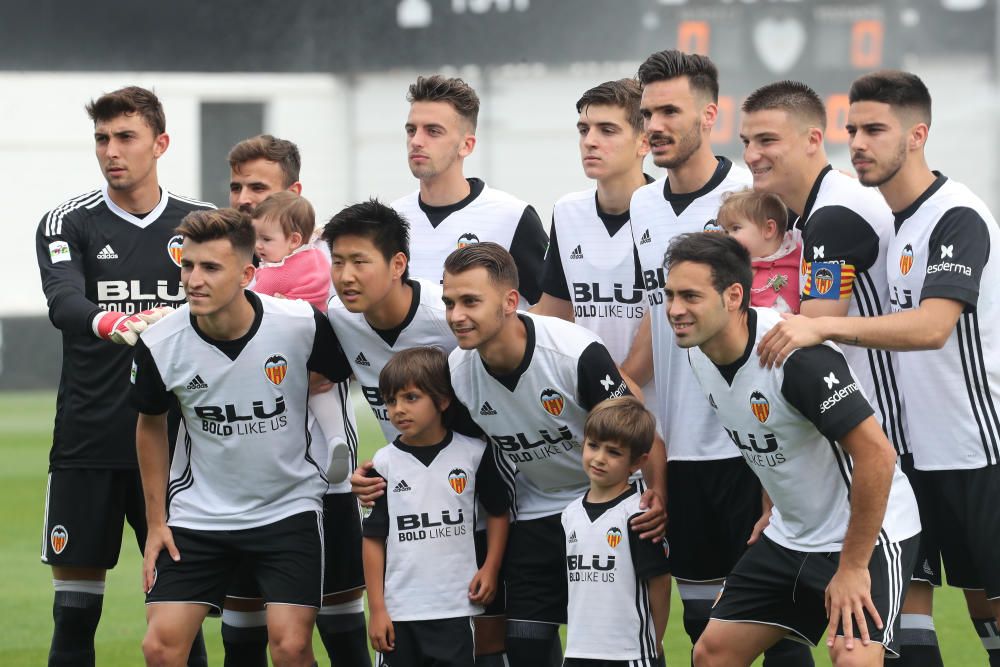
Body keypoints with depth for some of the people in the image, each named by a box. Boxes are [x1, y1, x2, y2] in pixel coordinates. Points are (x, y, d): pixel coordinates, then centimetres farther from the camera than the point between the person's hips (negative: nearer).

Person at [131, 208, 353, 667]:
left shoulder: (303, 324, -19)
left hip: (288, 507, -2)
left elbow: (344, 373, 4)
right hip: (198, 513, 2)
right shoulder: (160, 345, -13)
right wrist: (156, 521, 7)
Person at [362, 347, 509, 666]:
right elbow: (374, 538, 3)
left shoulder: (473, 454, -2)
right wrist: (377, 610, 0)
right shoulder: (385, 463, 0)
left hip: (457, 608, -1)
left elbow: (497, 512, 12)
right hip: (400, 612, 1)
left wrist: (490, 569, 2)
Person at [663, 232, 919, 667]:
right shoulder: (699, 351, -2)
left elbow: (876, 453, -29)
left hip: (867, 533, -9)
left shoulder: (797, 356, -28)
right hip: (790, 536, 9)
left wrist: (853, 567, -24)